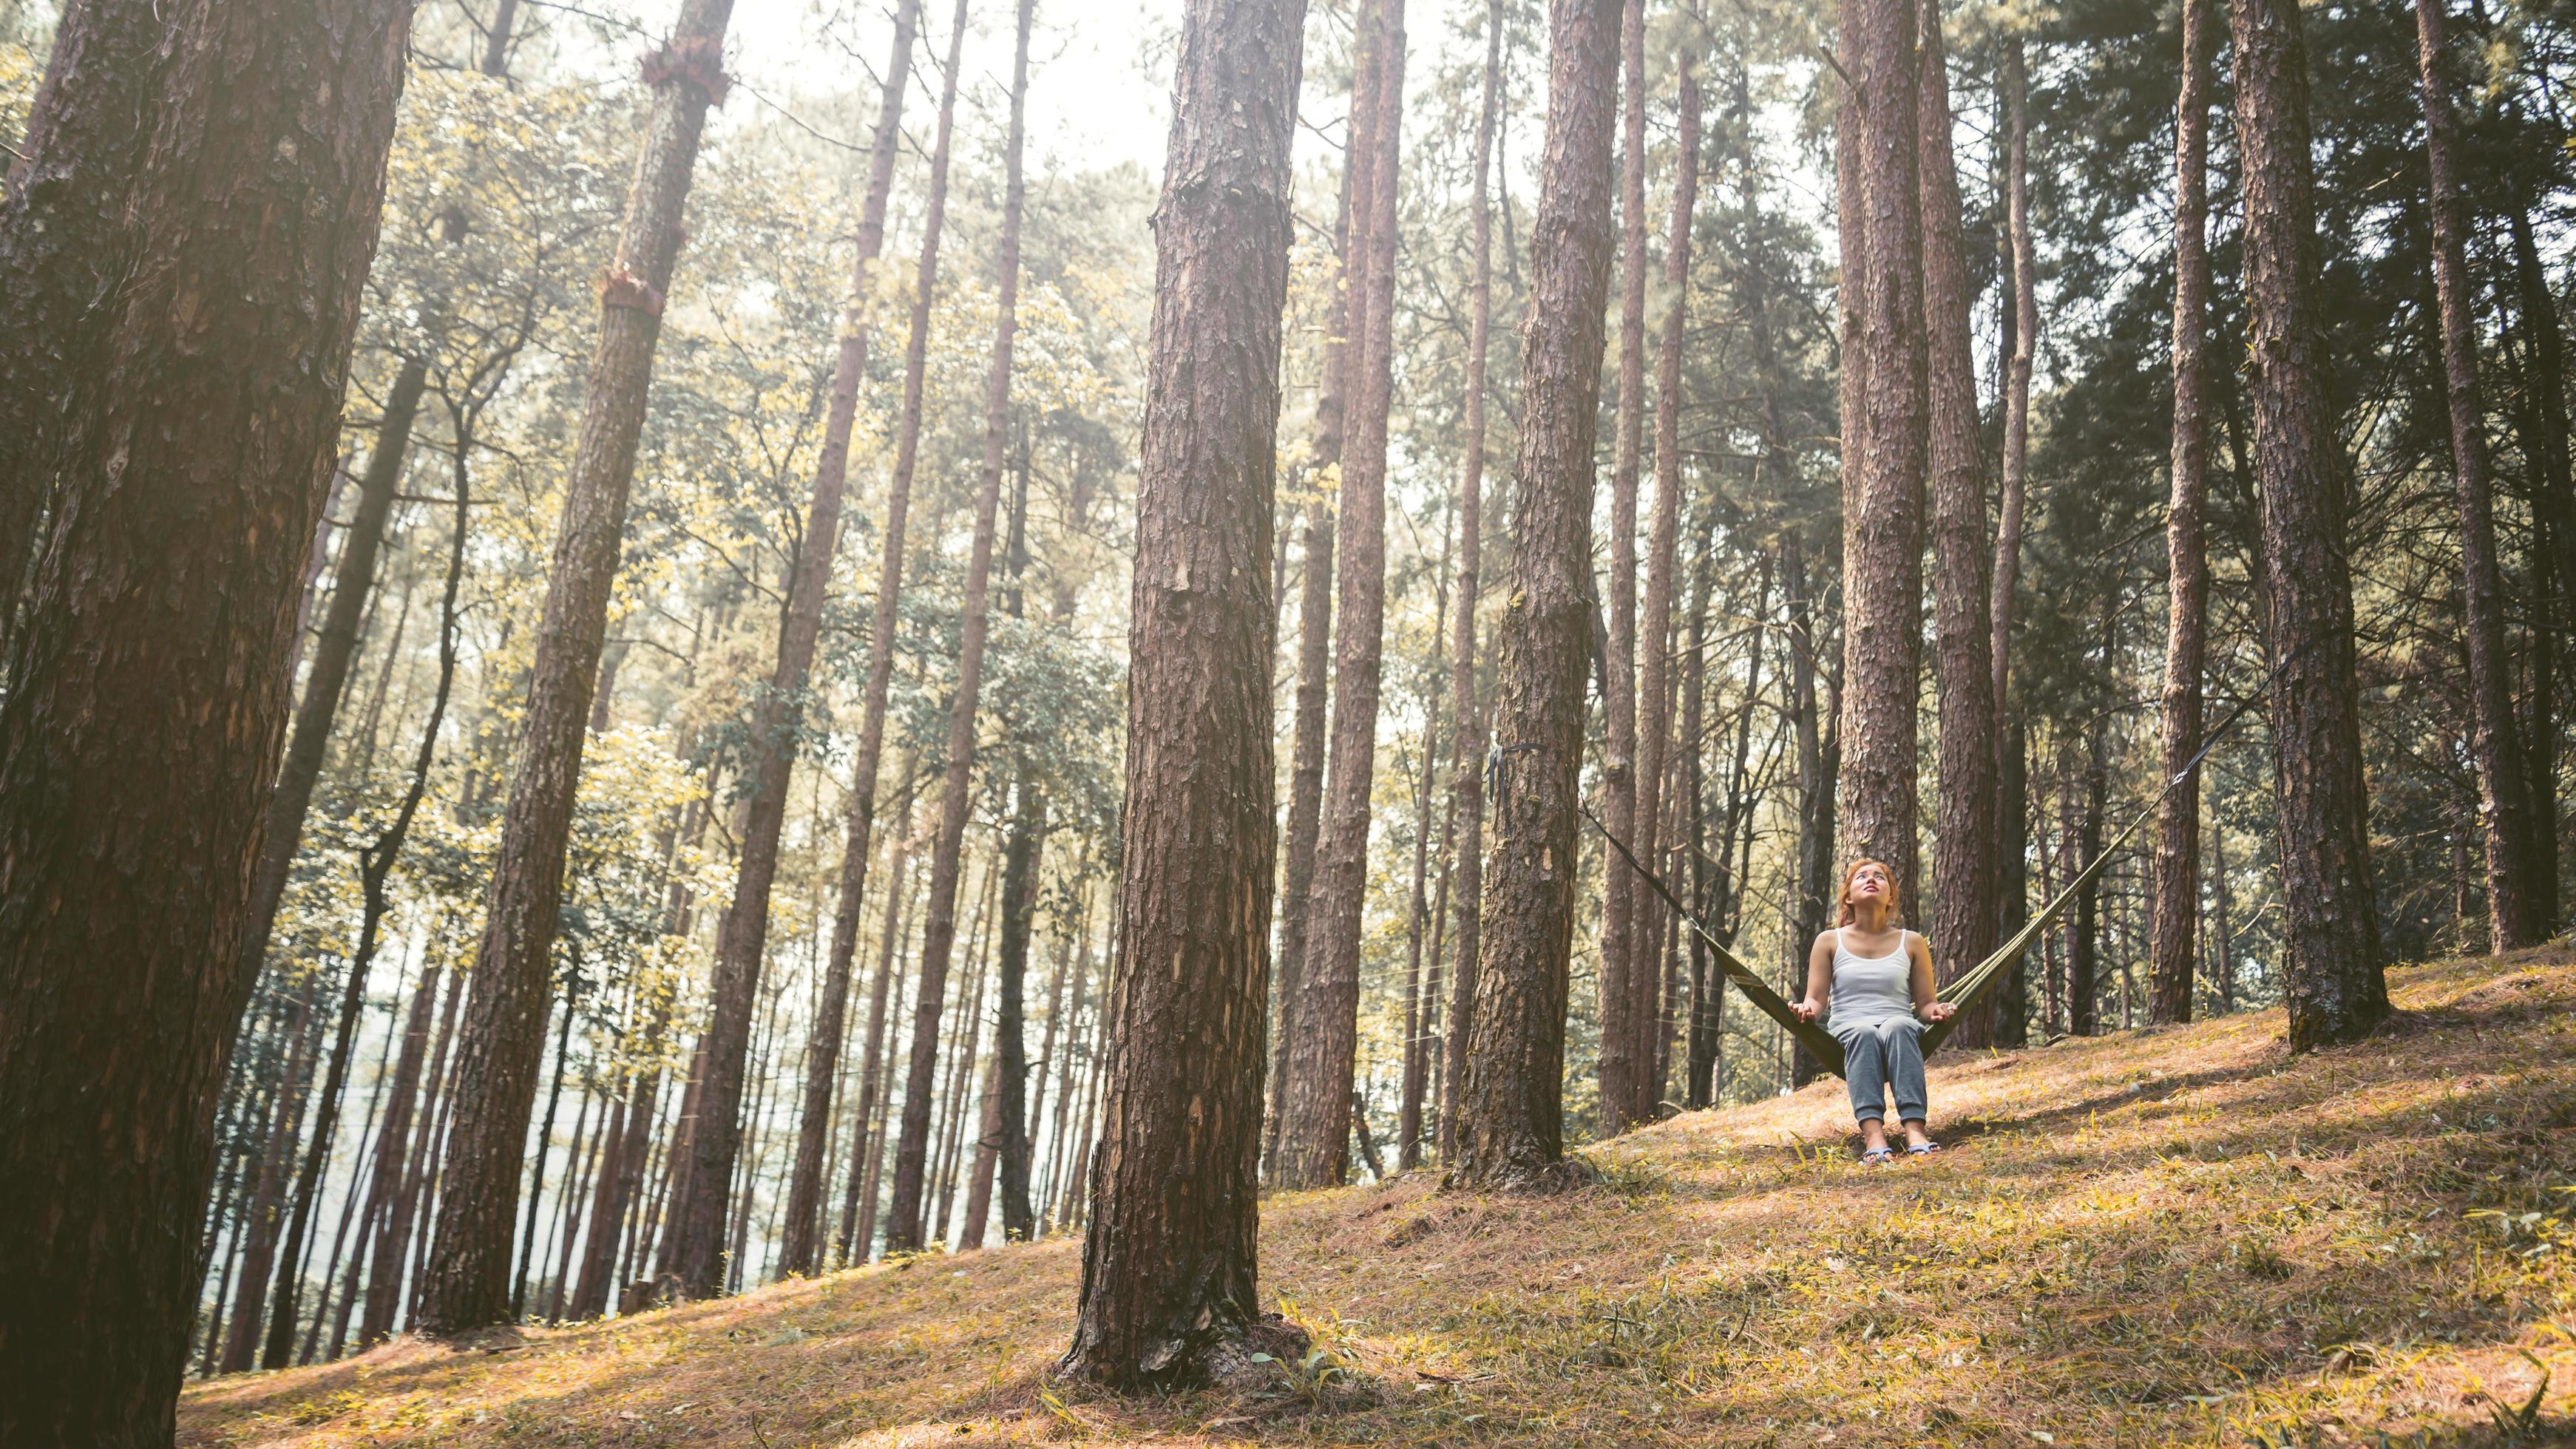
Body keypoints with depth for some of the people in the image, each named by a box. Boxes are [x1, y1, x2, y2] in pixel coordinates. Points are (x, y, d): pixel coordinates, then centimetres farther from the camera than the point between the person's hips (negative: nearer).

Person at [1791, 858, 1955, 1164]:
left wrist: (1938, 1011, -13)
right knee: (1863, 1033, -38)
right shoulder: (1829, 942, 14)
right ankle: (1873, 1135, -58)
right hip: (1848, 1031, 0)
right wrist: (1807, 1009, -17)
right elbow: (1817, 999, 8)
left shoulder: (1912, 943, 15)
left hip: (1902, 1028, 0)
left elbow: (1924, 1004, 12)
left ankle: (1915, 1129, -55)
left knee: (1897, 1027, -37)